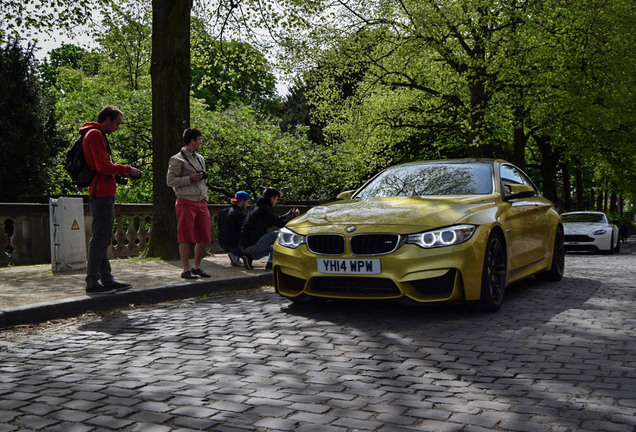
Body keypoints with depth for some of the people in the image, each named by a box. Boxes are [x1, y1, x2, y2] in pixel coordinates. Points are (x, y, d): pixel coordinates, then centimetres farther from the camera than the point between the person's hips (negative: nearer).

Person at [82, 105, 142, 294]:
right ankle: (93, 282, -4)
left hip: (104, 195, 11)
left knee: (103, 239, 13)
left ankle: (107, 280, 19)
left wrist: (122, 172, 11)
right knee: (99, 238, -8)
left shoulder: (97, 135, 23)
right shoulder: (95, 135, -10)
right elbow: (103, 166, -19)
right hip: (102, 195, -11)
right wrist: (127, 169, -9)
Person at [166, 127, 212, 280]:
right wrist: (190, 178, -13)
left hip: (201, 203, 7)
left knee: (204, 237, 4)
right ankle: (186, 270, 4)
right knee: (186, 238, -3)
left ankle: (196, 267, 18)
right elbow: (170, 181, -7)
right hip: (186, 202, -7)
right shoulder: (177, 160, -3)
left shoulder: (200, 158, 20)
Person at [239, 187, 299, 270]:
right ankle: (270, 264, -7)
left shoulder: (258, 207, 19)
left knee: (273, 248, 30)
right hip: (252, 245, -10)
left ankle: (249, 257, 10)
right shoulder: (265, 209, -11)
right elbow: (281, 224, -14)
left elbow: (274, 220, 31)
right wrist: (294, 216, 0)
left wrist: (285, 216, 29)